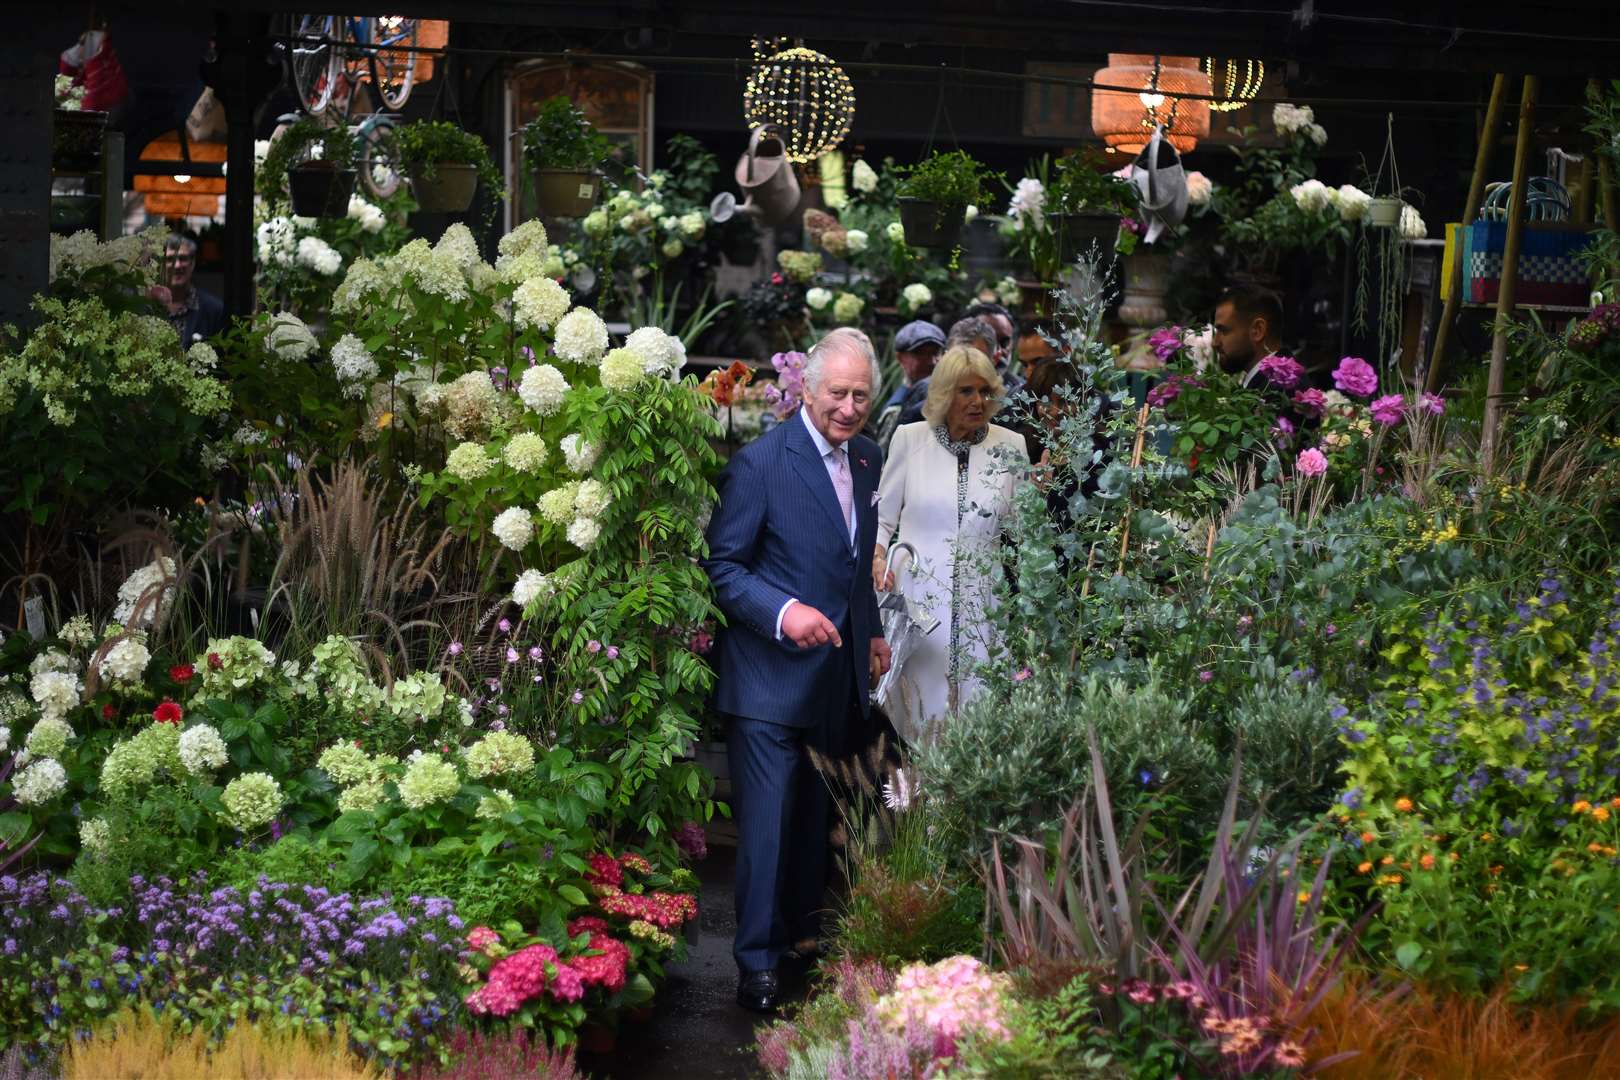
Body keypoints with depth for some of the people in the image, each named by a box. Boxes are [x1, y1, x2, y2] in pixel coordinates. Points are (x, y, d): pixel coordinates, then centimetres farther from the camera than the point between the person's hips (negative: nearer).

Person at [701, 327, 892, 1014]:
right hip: (771, 679, -7)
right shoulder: (760, 462, -13)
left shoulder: (868, 461, 10)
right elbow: (723, 566, -13)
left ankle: (805, 929, 31)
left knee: (817, 818, 17)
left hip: (839, 675, 7)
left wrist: (872, 633, 17)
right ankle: (758, 965, 2)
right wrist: (783, 613, -25)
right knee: (768, 824, -6)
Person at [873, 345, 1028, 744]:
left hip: (982, 603, 1)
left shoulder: (1011, 446, 5)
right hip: (918, 599, -1)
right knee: (920, 713, 0)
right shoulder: (910, 438, 3)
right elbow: (882, 515, 9)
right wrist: (877, 555, -9)